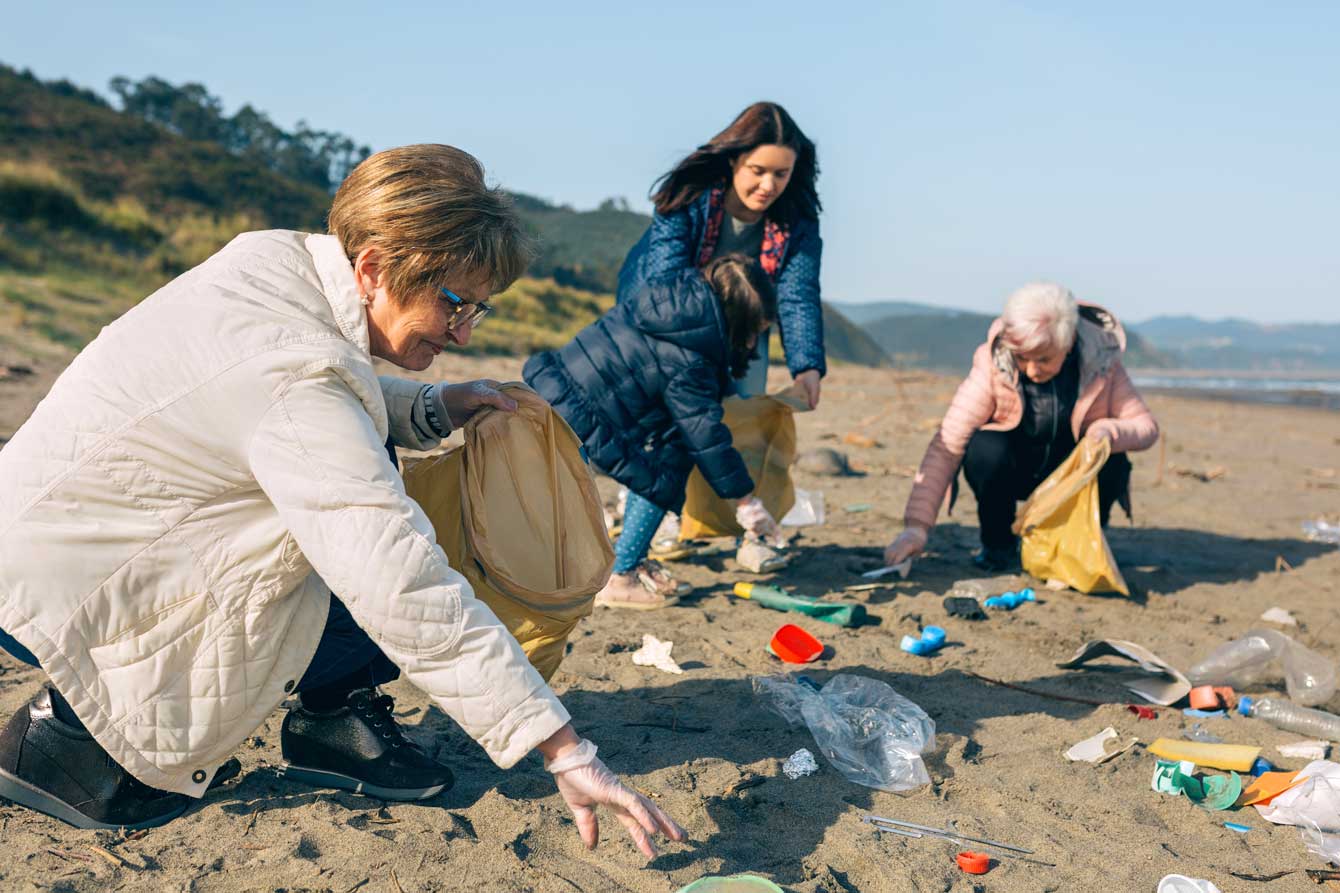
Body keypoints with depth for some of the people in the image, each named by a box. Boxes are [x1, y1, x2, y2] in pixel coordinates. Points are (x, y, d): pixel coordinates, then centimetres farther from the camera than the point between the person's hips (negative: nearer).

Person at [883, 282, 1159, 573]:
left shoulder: (1101, 362, -19)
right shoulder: (992, 364, -25)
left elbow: (1146, 425, -9)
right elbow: (946, 445, -30)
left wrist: (1110, 431, -35)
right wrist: (917, 525, -39)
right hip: (1012, 470, -1)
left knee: (1113, 465, -30)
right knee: (986, 449, -33)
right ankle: (998, 545, -6)